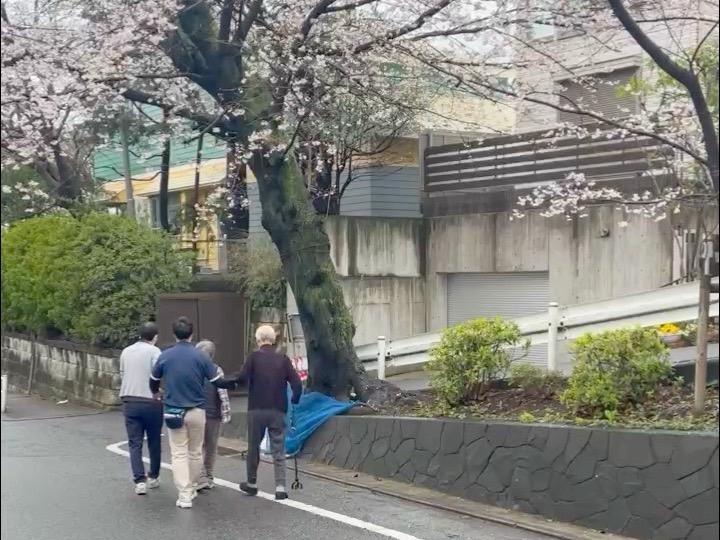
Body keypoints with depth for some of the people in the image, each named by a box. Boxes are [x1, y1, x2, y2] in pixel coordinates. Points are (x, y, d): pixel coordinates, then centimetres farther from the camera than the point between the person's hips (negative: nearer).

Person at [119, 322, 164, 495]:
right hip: (150, 402, -4)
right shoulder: (154, 351, -8)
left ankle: (140, 481, -7)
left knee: (135, 443, 4)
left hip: (129, 402, 4)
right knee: (154, 442, 14)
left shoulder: (126, 351, 10)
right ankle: (153, 477, 25)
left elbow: (122, 374, 12)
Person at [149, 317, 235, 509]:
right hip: (196, 412, 0)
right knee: (195, 452, 16)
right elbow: (218, 382, -3)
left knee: (179, 454, 1)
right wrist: (234, 383, 17)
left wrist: (156, 393, 35)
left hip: (174, 412, 0)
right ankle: (192, 489, 28)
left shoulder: (164, 356, -3)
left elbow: (153, 382, 12)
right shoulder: (201, 356, -7)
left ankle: (184, 495, -7)